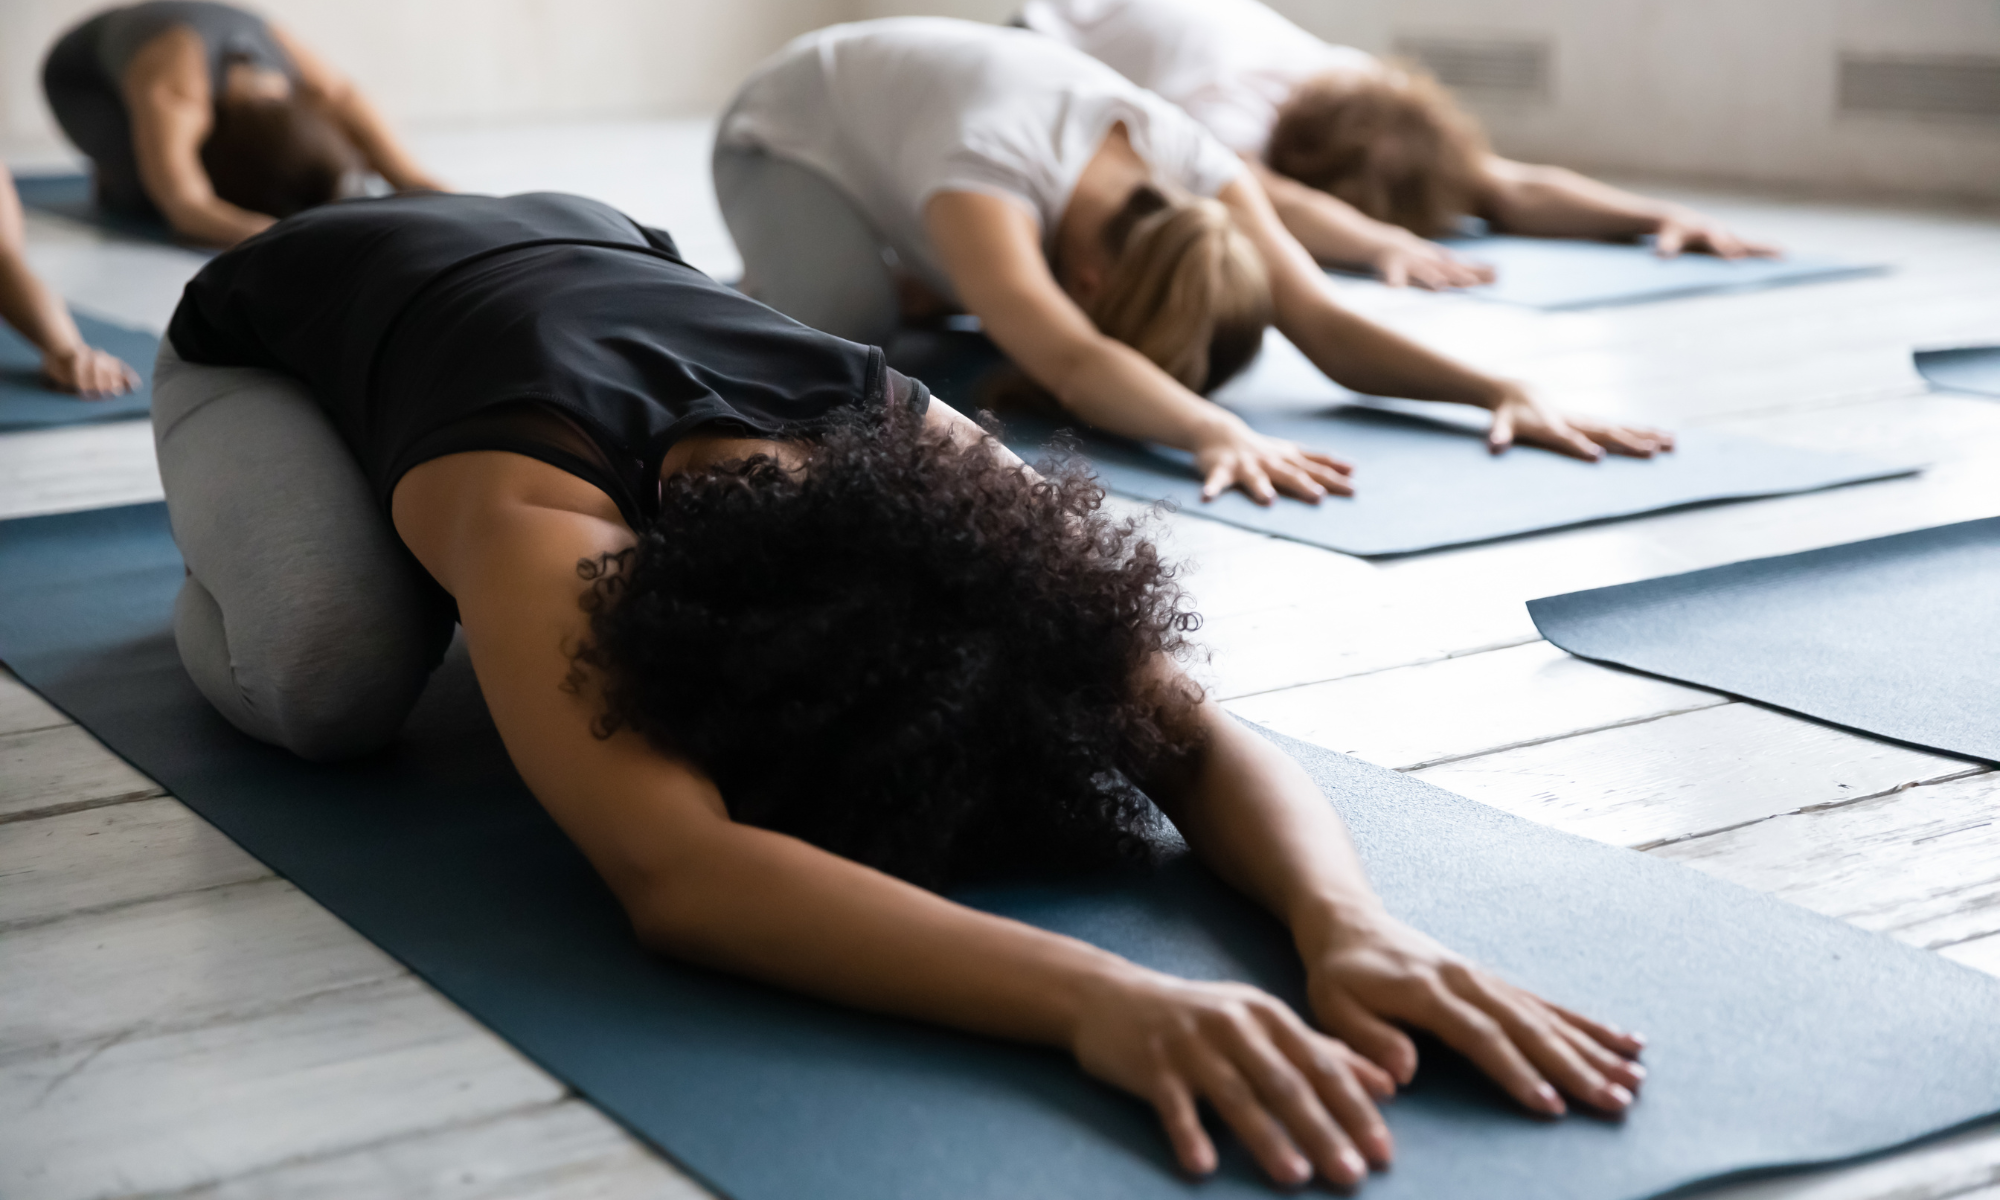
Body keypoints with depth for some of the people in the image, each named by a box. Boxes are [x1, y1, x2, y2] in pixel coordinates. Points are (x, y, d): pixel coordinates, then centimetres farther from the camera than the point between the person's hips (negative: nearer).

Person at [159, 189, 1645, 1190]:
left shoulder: (915, 450, -35)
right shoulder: (526, 518, -49)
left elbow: (1205, 739, -40)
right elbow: (673, 873, -65)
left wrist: (1348, 922, -61)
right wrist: (1095, 995, -76)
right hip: (272, 332, -4)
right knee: (334, 680, -30)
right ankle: (230, 579, 8)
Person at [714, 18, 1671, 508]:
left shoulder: (1198, 175, -31)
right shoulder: (989, 174, -48)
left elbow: (1324, 323, -37)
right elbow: (1073, 363, -62)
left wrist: (1502, 390, -50)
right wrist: (1219, 433, -79)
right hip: (789, 133, -5)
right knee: (843, 344, -31)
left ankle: (916, 286, 19)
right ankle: (760, 298, 4)